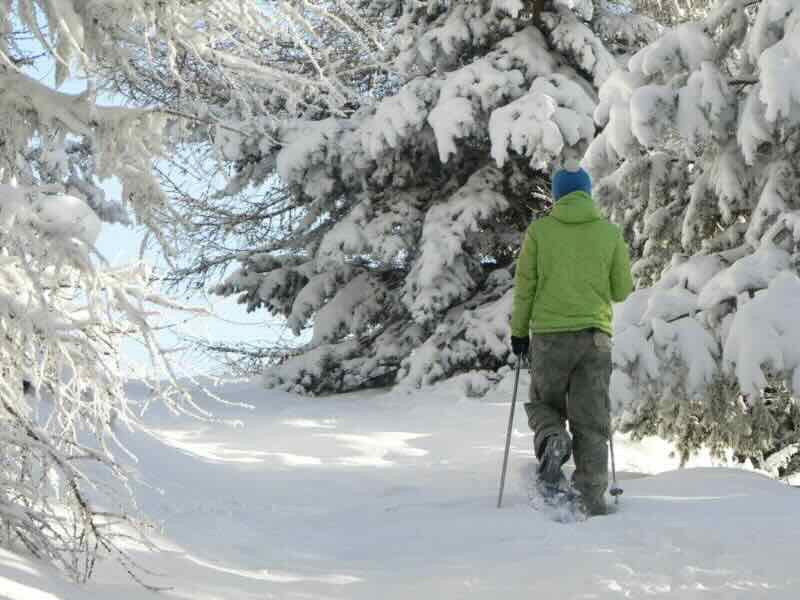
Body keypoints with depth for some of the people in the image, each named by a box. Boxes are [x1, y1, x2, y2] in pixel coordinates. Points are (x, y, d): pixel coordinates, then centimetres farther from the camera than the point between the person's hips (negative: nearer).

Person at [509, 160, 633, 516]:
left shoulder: (539, 231, 1)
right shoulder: (610, 233, 4)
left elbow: (524, 287, 2)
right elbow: (622, 291, 8)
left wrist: (518, 332, 11)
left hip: (549, 335, -1)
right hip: (595, 337, 1)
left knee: (543, 403, 17)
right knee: (591, 421, 5)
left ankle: (552, 438, -15)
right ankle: (592, 496, -3)